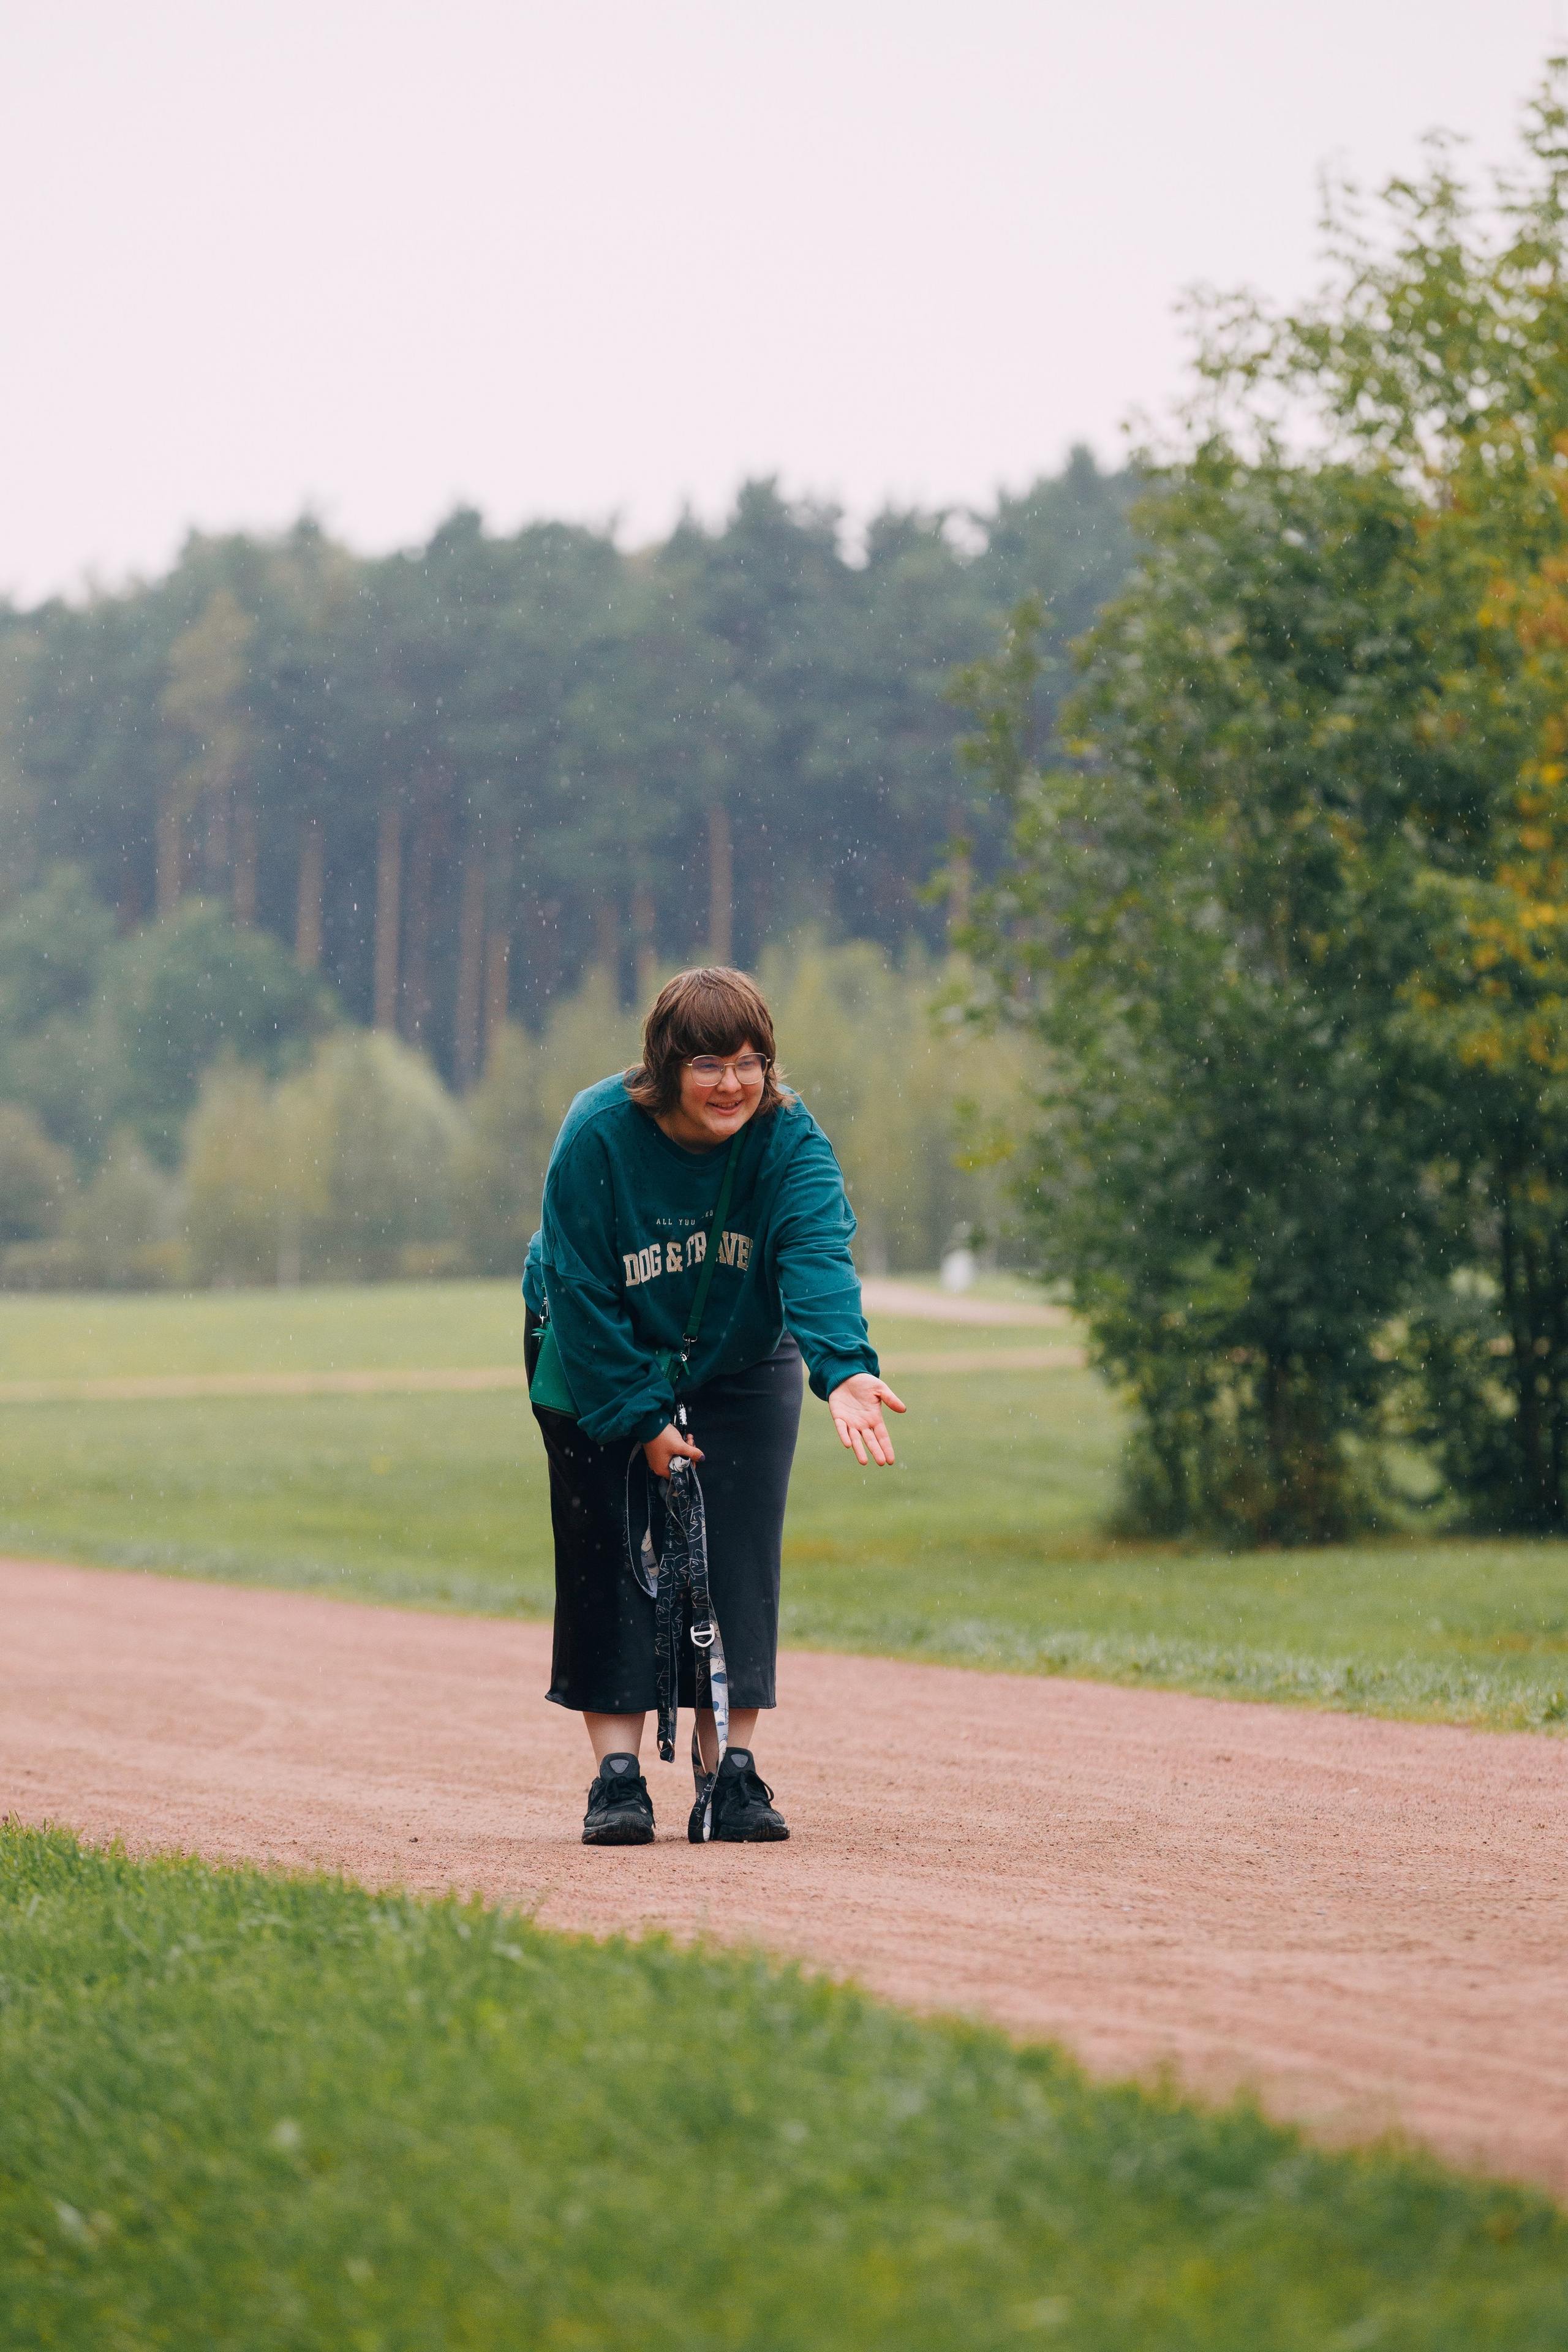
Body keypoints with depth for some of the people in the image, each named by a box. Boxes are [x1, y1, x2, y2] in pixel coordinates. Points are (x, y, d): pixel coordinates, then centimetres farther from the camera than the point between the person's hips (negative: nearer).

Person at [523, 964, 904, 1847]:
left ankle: (731, 1770, -1)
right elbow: (584, 1295, -21)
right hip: (600, 1366, -1)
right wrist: (642, 1418, -23)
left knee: (740, 1558, -6)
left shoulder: (791, 1142, -22)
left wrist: (845, 1369, -54)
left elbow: (818, 1258, -37)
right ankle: (618, 1774, -3)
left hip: (740, 1366, 1)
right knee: (607, 1554, -7)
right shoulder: (598, 1138, -25)